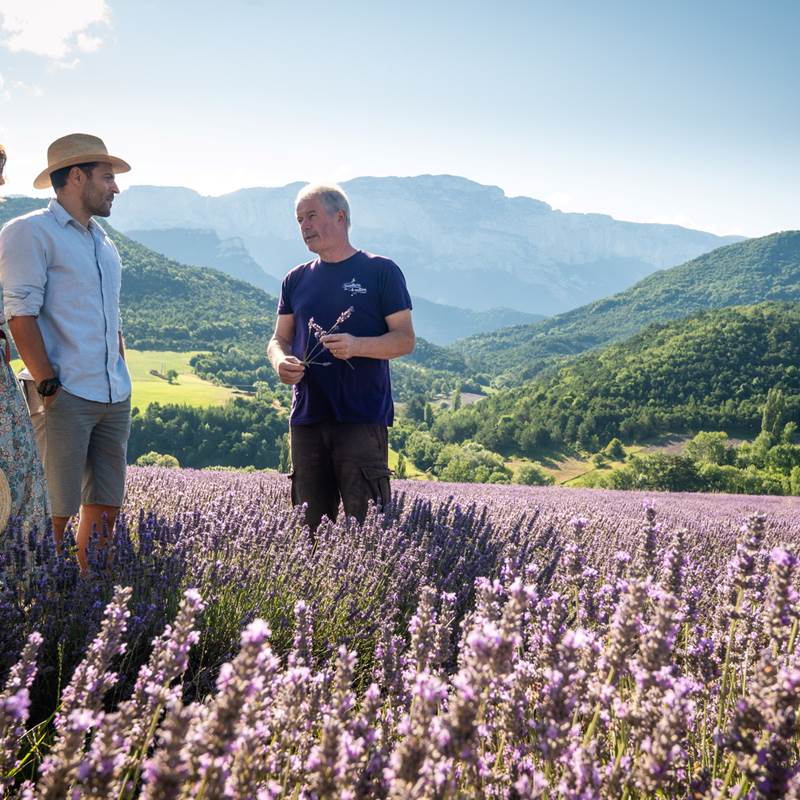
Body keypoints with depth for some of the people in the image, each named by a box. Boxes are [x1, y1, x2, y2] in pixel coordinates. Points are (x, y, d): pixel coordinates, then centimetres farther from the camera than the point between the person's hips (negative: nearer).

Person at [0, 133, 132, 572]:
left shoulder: (104, 243, 19)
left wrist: (121, 380, 16)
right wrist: (48, 384, -16)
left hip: (115, 398, 8)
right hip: (64, 397, -8)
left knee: (105, 507, 9)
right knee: (54, 512, -6)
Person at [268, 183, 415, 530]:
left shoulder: (381, 271, 1)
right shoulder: (297, 279, 15)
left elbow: (405, 339, -2)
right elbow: (280, 338, 18)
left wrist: (356, 346, -21)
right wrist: (280, 361, -7)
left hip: (363, 419, -5)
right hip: (307, 418, 5)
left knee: (365, 522, -9)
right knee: (309, 522, 8)